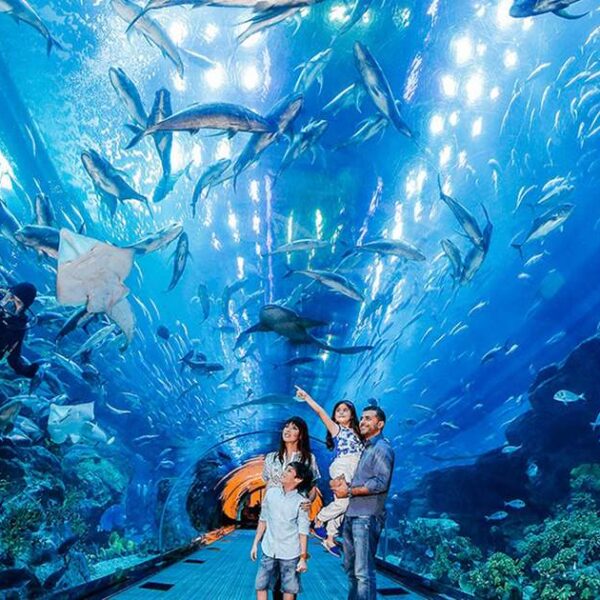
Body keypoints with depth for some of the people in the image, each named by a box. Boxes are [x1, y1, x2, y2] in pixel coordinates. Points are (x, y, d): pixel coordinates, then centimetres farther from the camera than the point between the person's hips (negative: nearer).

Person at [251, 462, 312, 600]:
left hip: (290, 554, -3)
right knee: (260, 586, 5)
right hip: (269, 551, 3)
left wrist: (303, 558, -10)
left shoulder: (300, 502, -11)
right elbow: (263, 520, 9)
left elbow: (303, 531, -9)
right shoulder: (271, 492, 0)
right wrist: (255, 543, 10)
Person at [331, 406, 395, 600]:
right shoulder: (362, 448, 19)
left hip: (367, 517, -9)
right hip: (350, 515, 9)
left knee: (363, 572, -7)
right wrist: (339, 482, 1)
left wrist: (349, 491, -14)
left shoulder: (382, 448, -8)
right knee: (350, 568, 17)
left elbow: (380, 483, -19)